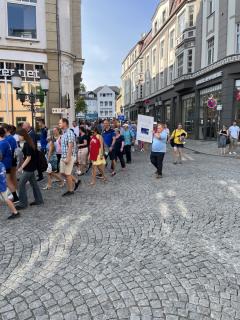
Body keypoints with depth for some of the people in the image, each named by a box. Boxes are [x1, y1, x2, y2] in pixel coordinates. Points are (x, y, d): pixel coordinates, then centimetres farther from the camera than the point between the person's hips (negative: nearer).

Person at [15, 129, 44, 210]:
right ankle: (39, 200, 23)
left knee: (21, 184, -2)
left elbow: (28, 158, -21)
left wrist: (21, 167, -17)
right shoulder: (28, 143, 8)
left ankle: (23, 203, 6)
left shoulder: (27, 144, -19)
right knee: (33, 183, 15)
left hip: (28, 168, -9)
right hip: (31, 167, 9)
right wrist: (23, 165, 19)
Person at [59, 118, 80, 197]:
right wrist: (63, 157, 19)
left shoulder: (69, 133, -16)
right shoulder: (63, 133, 13)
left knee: (67, 174, 0)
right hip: (63, 156, 9)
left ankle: (70, 190, 14)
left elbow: (70, 147, -21)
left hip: (69, 157, -9)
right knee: (63, 172, 14)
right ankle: (76, 181, 30)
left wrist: (68, 158, -24)